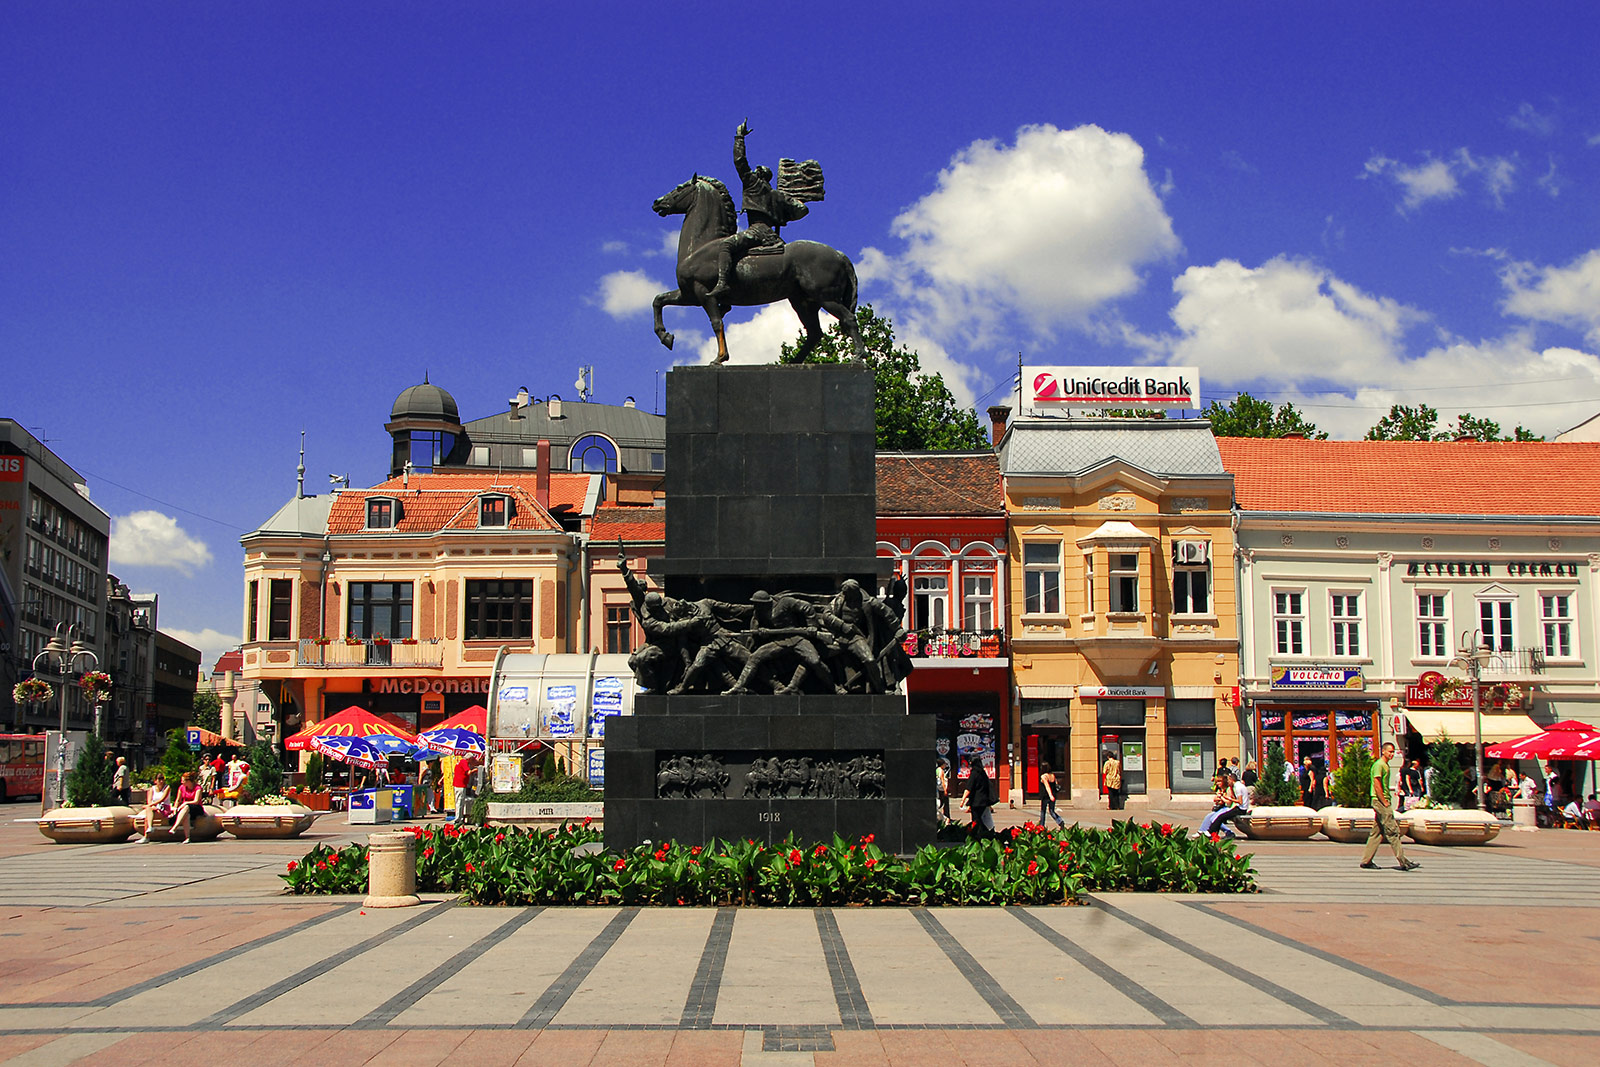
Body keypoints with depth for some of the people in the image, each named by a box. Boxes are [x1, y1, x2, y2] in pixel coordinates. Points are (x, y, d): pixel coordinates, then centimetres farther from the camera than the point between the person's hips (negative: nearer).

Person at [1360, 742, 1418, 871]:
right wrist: (1385, 802, -18)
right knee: (1392, 831, -9)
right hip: (1380, 802, -10)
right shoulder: (1379, 765, -12)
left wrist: (1388, 801, 15)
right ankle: (1403, 862, -8)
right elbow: (1377, 785, -18)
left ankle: (1366, 861, 12)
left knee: (1377, 833, 10)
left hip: (1384, 802, 10)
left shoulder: (1385, 765, 19)